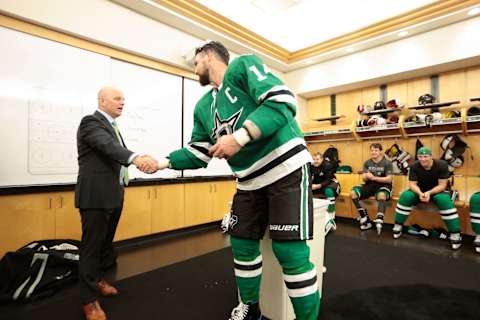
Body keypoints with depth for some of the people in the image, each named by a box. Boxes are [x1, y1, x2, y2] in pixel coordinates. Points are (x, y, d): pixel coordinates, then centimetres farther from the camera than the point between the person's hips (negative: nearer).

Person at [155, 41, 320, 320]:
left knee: (290, 251, -7)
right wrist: (163, 162, 4)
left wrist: (239, 137, -26)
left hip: (286, 168, -7)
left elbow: (283, 101, -19)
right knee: (242, 245, 13)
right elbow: (198, 153, 15)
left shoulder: (243, 65, -4)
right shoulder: (203, 107, 15)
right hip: (249, 180, 7)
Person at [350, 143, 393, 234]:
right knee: (353, 193, -21)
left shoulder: (387, 163, -3)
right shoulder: (367, 163, 7)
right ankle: (365, 219, -12)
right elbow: (364, 178, 4)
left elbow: (389, 179, -11)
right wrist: (366, 176, -21)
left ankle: (379, 221, -35)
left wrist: (374, 178, -23)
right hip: (370, 185, 4)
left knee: (381, 195, -41)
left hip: (383, 186, -4)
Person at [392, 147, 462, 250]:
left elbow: (442, 185, -18)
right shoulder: (414, 166, -13)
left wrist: (429, 193, -35)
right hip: (419, 191, 1)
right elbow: (412, 184, -14)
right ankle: (398, 227, -18)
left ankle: (455, 234, -22)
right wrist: (420, 193, -35)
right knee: (405, 196, -29)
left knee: (445, 200, -35)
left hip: (436, 191, -1)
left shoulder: (442, 165, -17)